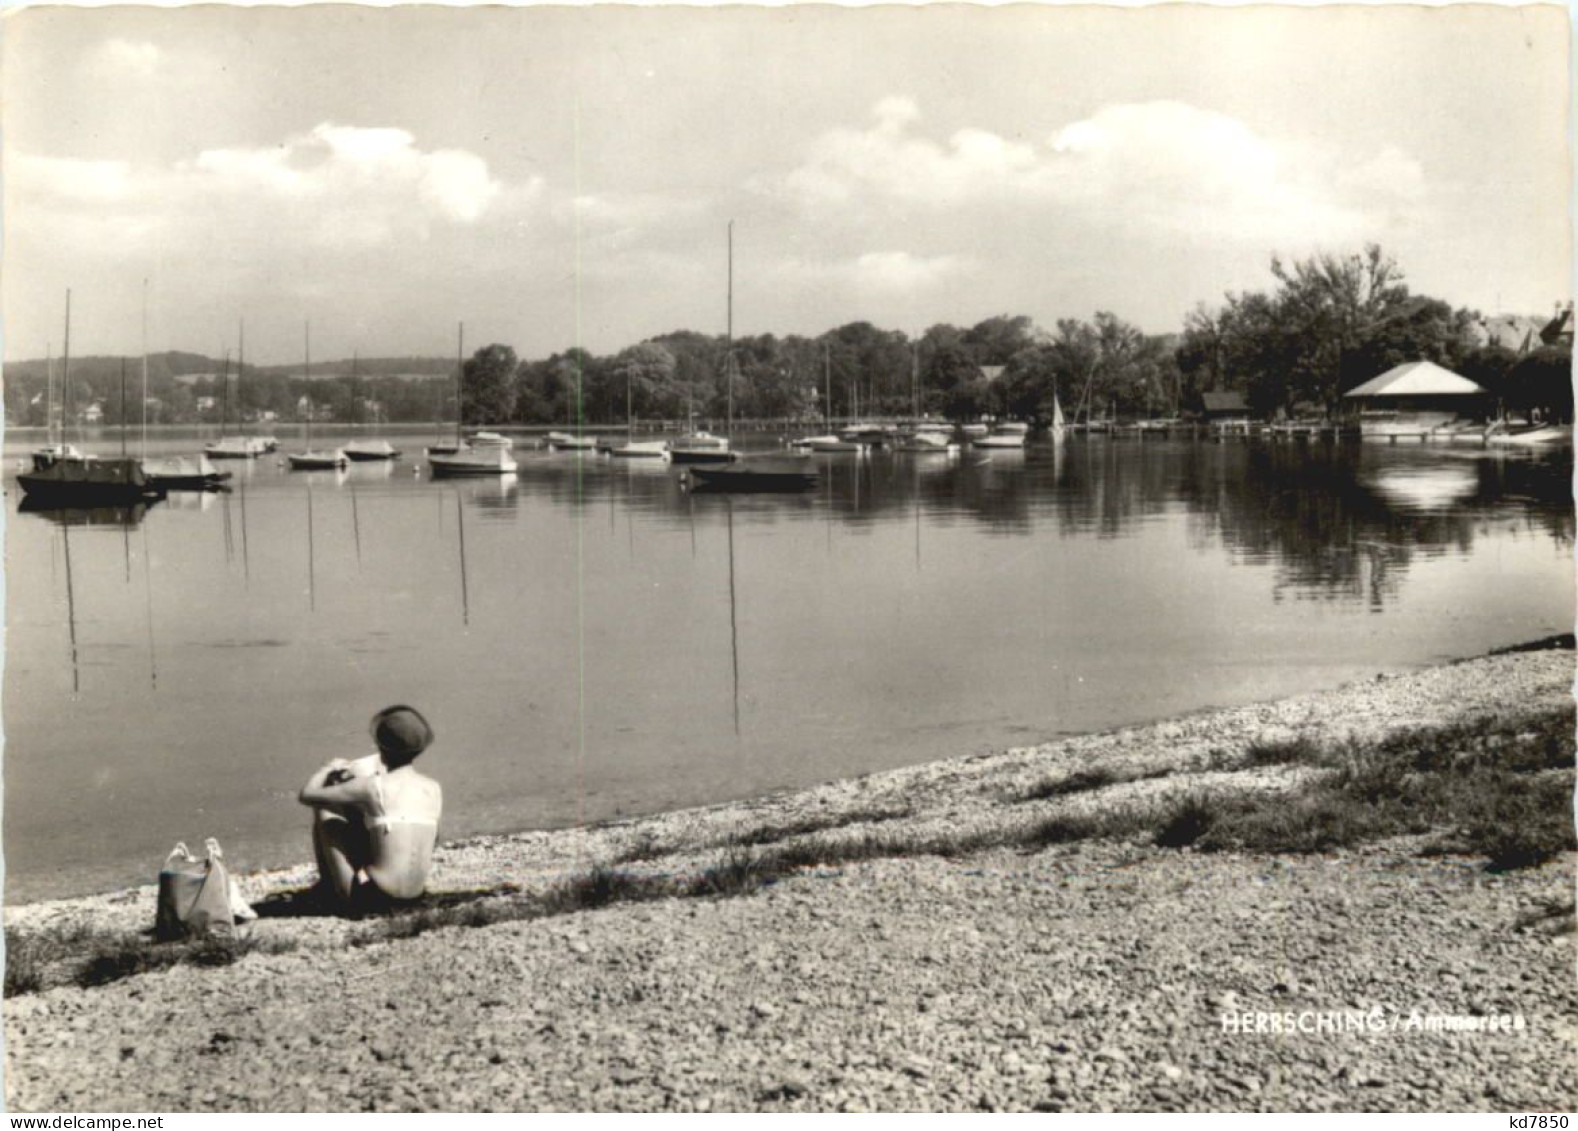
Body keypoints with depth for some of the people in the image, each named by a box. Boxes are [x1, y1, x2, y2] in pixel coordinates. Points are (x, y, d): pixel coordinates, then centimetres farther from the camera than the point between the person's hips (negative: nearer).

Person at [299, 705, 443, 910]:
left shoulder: (372, 786, -14)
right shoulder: (434, 789, 0)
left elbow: (307, 795, -7)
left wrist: (330, 768, 15)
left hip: (372, 894, -6)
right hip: (415, 894, 6)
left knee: (323, 810, 9)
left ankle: (327, 886, 27)